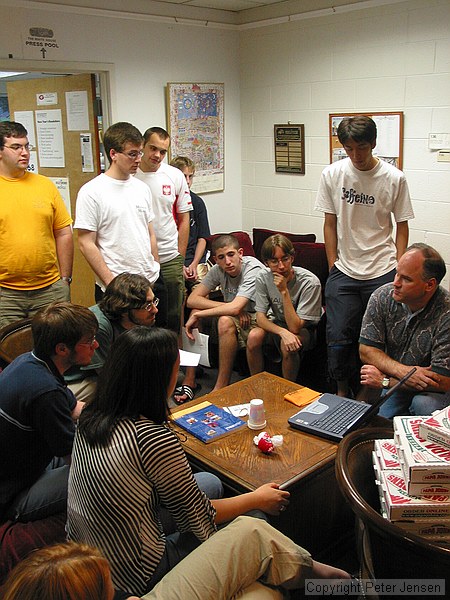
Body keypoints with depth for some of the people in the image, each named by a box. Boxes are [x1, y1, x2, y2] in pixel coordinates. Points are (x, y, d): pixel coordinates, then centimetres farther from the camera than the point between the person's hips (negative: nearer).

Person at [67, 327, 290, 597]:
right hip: (132, 577, -7)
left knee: (210, 482, 16)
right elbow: (198, 517, -14)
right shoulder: (155, 438, -30)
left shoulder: (92, 416, -7)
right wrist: (258, 499, 1)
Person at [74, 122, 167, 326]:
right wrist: (112, 284, -14)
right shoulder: (91, 192, -9)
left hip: (152, 283, 6)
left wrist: (156, 270, 12)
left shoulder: (142, 188, 10)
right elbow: (86, 244, -11)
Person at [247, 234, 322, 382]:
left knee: (288, 346, -34)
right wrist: (283, 332, -33)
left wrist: (284, 291, -36)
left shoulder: (310, 282, -28)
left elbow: (295, 327, -28)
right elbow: (260, 317, -13)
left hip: (305, 329, -4)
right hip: (278, 324, 4)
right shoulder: (263, 278, -14)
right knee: (254, 336, -25)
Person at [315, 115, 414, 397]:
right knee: (339, 337, 0)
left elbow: (402, 226, 3)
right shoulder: (332, 174, 0)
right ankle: (343, 390, 23)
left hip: (382, 272, -1)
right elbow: (330, 223, 5)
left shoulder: (394, 178, -4)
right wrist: (333, 267, 3)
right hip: (343, 270, 1)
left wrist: (399, 271, -2)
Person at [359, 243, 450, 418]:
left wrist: (385, 380, -20)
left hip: (432, 391, -3)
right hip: (396, 387, 3)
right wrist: (404, 372, -25)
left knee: (424, 405, -33)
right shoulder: (382, 297, -12)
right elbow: (366, 350, -8)